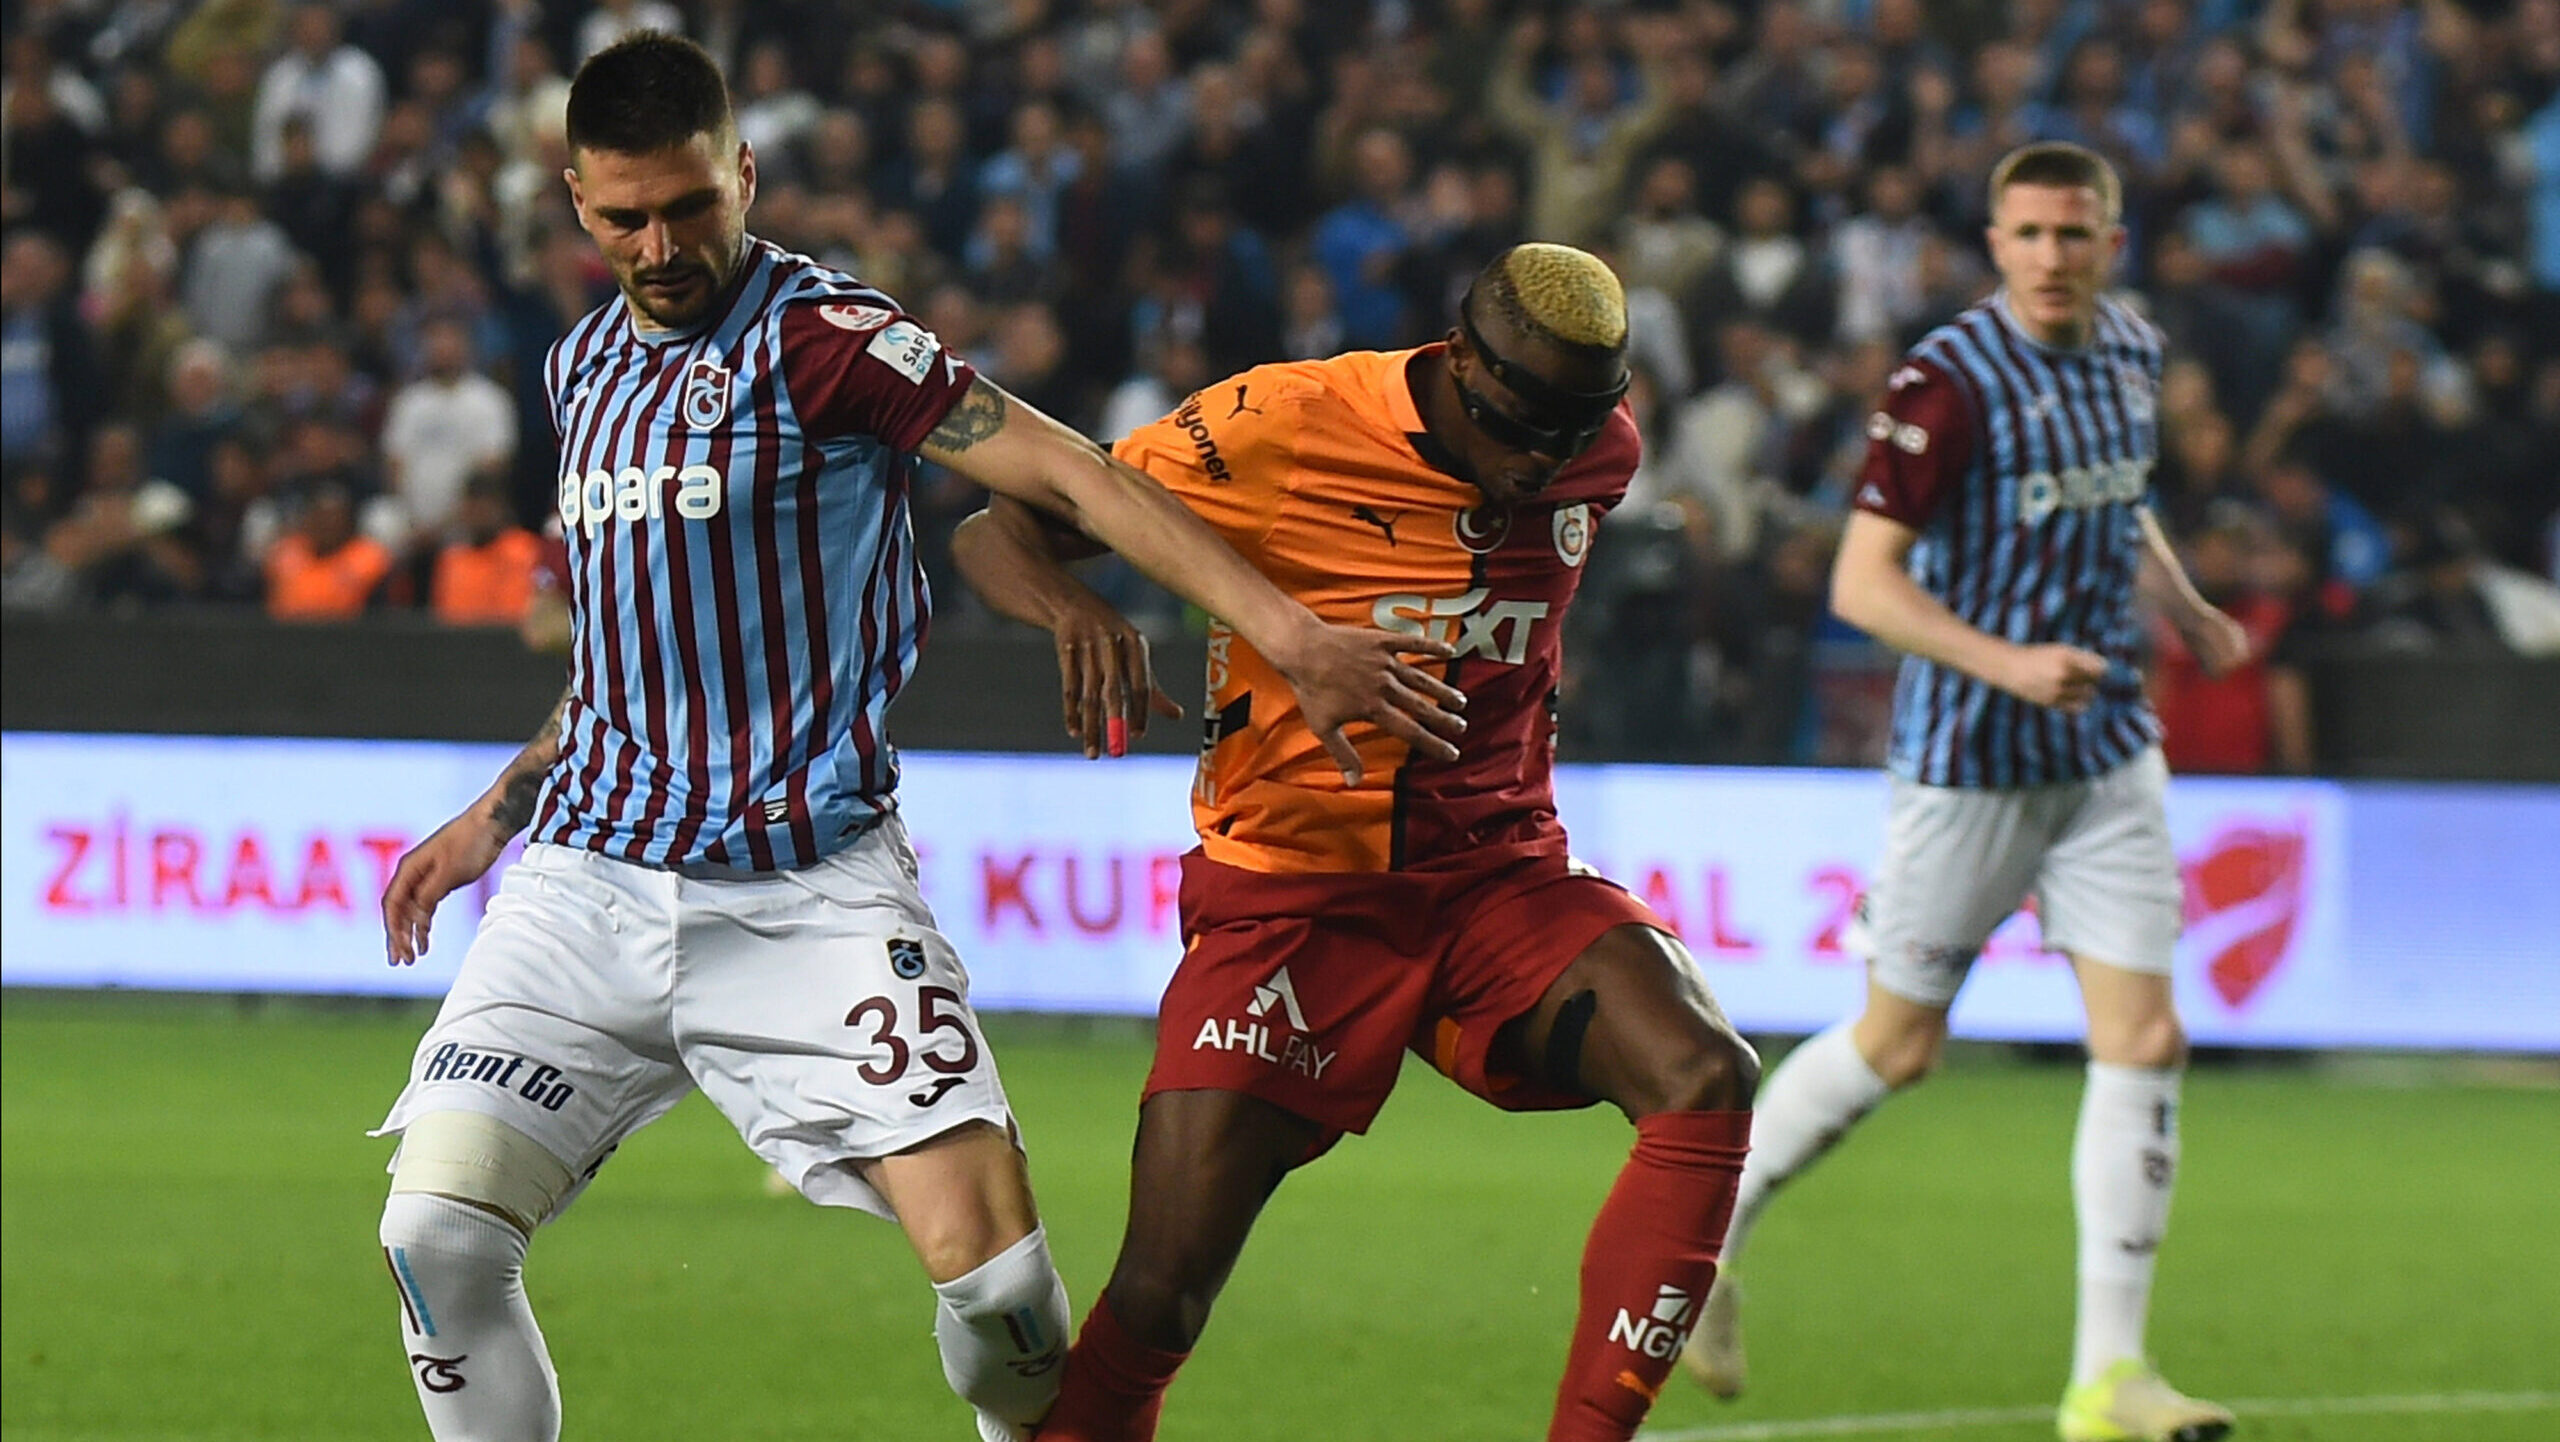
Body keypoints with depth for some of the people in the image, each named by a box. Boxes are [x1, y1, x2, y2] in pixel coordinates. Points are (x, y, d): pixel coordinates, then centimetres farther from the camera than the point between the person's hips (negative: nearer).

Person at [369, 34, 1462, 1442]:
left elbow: (1067, 474, -13)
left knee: (989, 1262, -17)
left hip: (807, 893, -5)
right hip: (589, 887, 5)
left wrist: (1290, 635, -22)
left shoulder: (817, 336, -7)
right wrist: (491, 817, 27)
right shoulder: (584, 367, 15)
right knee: (437, 1231, -12)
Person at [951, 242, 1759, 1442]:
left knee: (1706, 1079, -23)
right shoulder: (1282, 430, -13)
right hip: (1292, 885, -4)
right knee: (1161, 1294, -12)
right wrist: (1076, 609, -31)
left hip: (1497, 877, 4)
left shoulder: (1596, 454, 3)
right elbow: (999, 534, -10)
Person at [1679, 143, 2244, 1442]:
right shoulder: (1946, 382, -16)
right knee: (1897, 1048, 4)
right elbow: (1860, 581, -20)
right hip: (1969, 760, -6)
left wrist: (2189, 614, 15)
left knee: (2144, 1041, -5)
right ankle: (1705, 1229, 27)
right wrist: (2006, 664, -30)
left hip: (2107, 750, 6)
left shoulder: (2131, 355, 6)